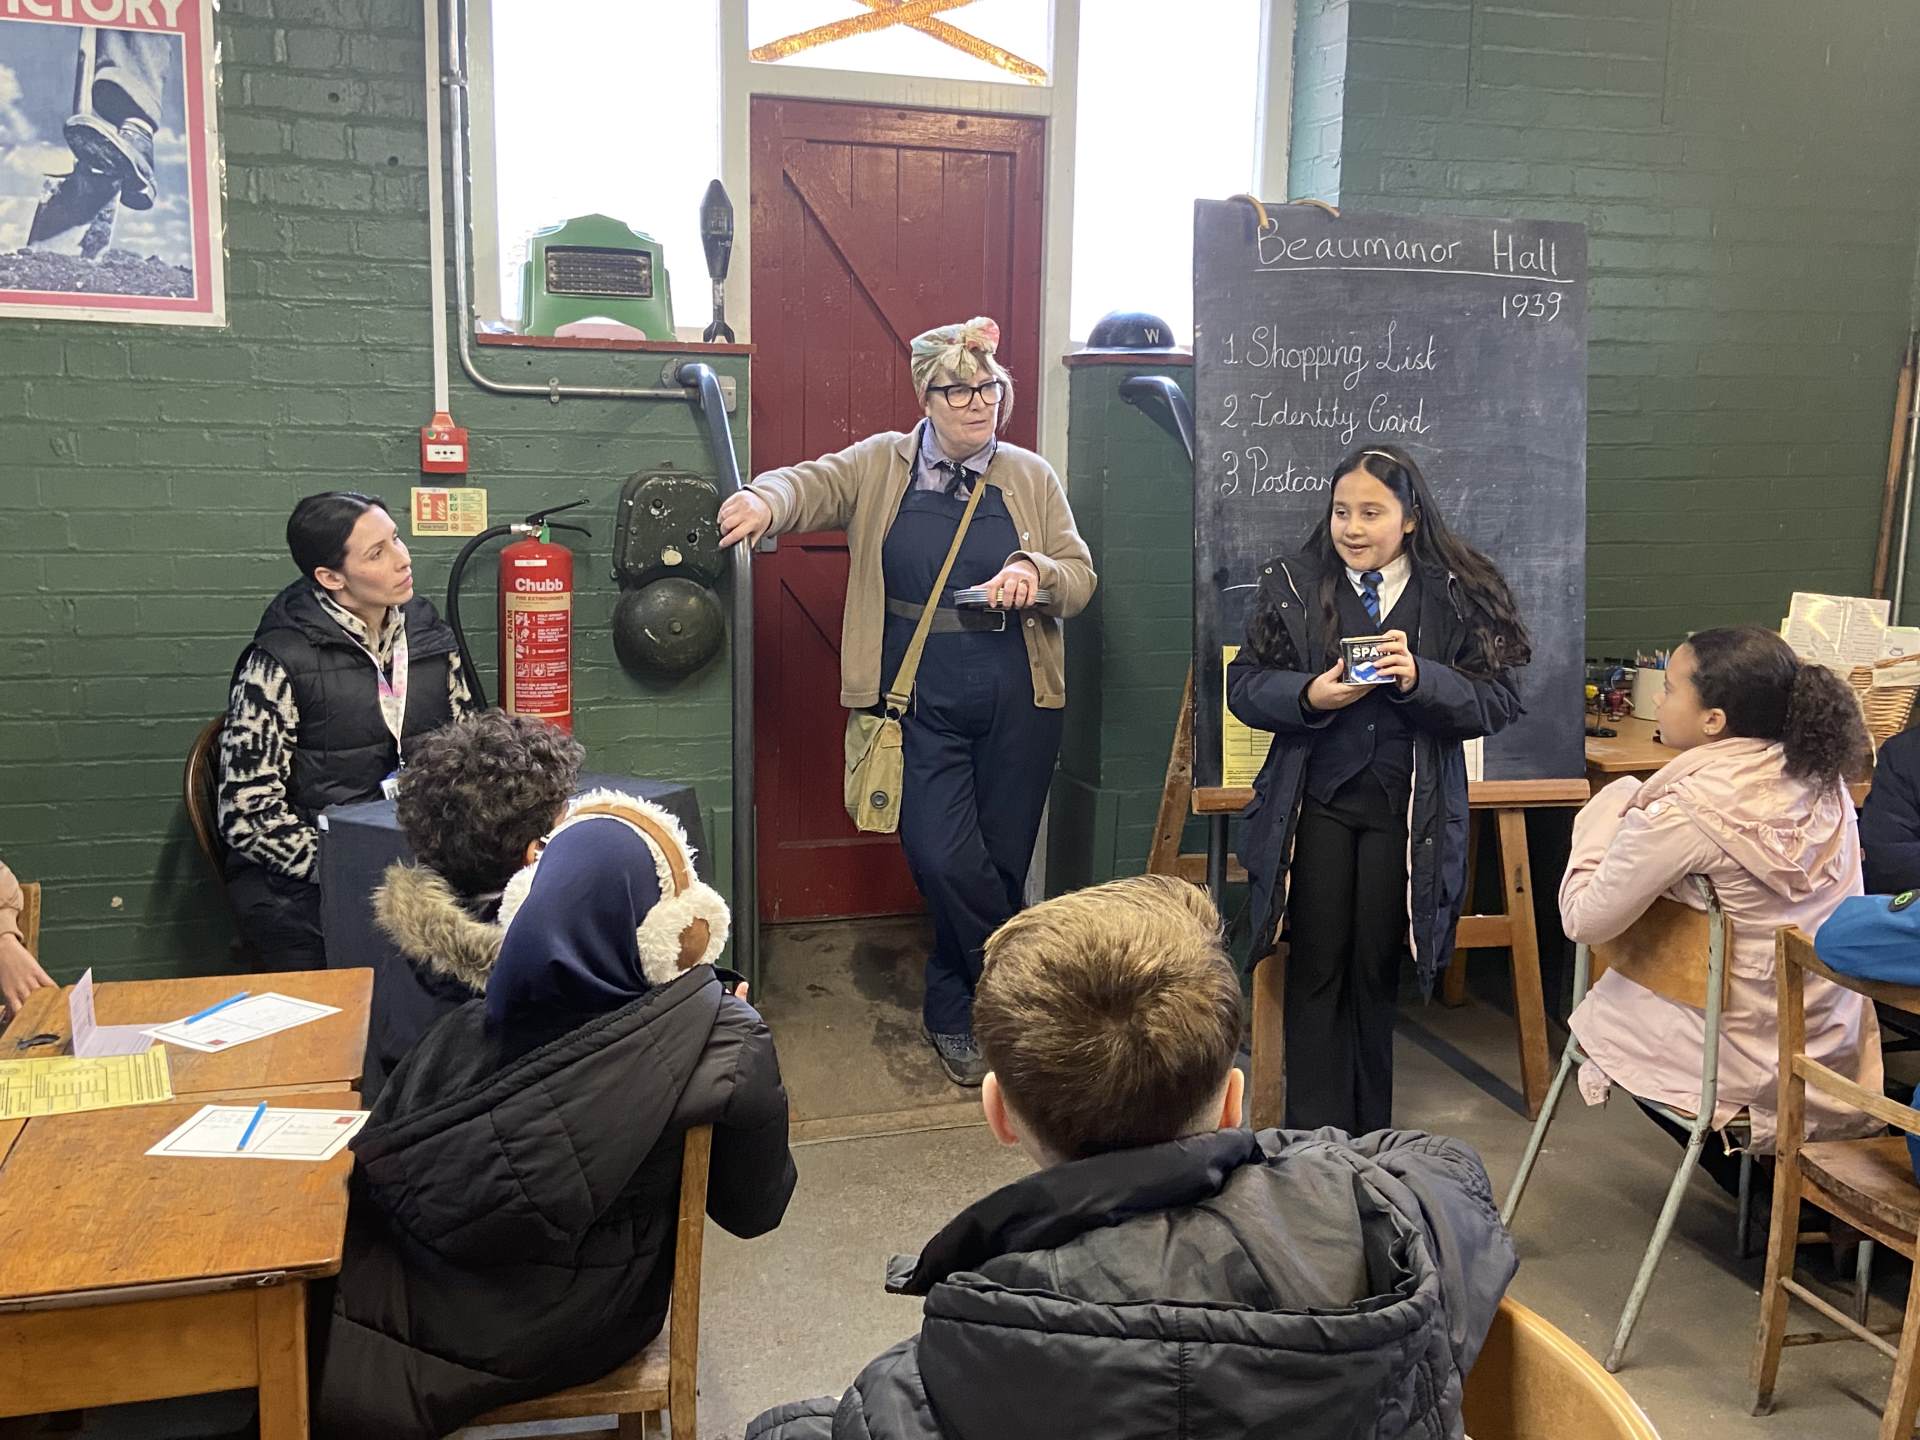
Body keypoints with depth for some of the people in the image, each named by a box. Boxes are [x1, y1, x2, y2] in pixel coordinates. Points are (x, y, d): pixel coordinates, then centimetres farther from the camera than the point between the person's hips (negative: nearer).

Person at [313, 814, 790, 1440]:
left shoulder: (472, 1035, -21)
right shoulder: (724, 1042, -23)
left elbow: (378, 1165, -7)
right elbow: (754, 1208, -9)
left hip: (482, 1319, -3)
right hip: (597, 1320, 3)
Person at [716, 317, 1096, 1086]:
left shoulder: (1032, 478, 8)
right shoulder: (882, 465, 4)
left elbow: (1081, 580, 8)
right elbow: (815, 483, -12)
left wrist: (1039, 573, -15)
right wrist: (766, 499, -36)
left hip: (1017, 705, 2)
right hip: (922, 705, -2)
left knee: (1003, 863, 7)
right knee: (946, 861, -12)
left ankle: (954, 1010, 29)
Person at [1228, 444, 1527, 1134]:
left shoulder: (1458, 594, -2)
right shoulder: (1292, 584, 1)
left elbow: (1497, 700, -5)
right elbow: (1244, 685, 1)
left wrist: (1420, 678, -22)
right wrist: (1309, 696, -19)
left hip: (1407, 812, 0)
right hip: (1316, 805, 1)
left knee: (1377, 968, 9)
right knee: (1317, 966, 4)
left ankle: (1370, 1135, 26)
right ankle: (1314, 1135, 16)